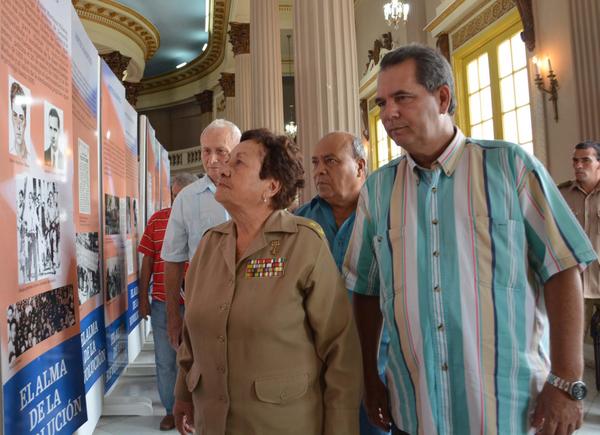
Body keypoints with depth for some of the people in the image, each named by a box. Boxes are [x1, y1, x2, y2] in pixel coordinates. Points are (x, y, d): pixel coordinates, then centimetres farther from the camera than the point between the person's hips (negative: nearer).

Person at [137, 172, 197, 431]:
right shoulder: (157, 220, 4)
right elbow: (147, 261, 6)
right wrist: (143, 298, 5)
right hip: (162, 304, 2)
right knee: (165, 360, 12)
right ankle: (171, 410, 29)